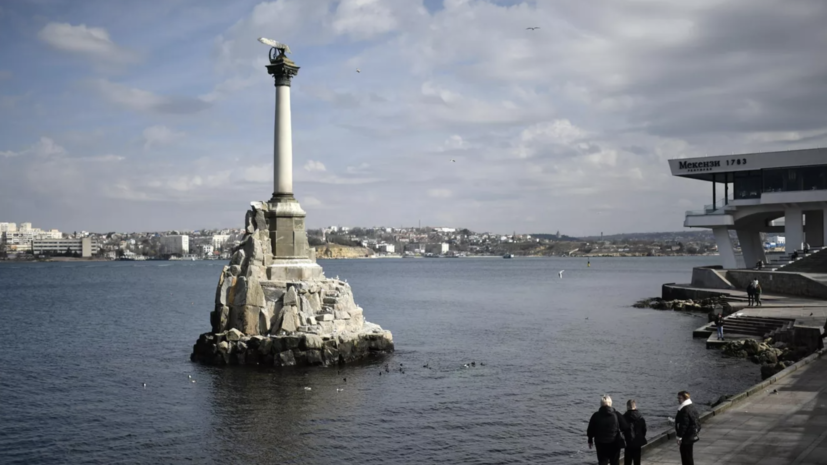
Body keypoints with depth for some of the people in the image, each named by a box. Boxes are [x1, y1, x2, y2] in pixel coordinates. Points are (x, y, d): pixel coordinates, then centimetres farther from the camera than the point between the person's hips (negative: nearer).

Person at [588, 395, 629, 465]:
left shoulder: (596, 416, -6)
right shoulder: (616, 414, -8)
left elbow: (590, 430, 0)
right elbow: (625, 428, -5)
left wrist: (590, 441, 14)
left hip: (600, 444, 0)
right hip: (615, 444, 0)